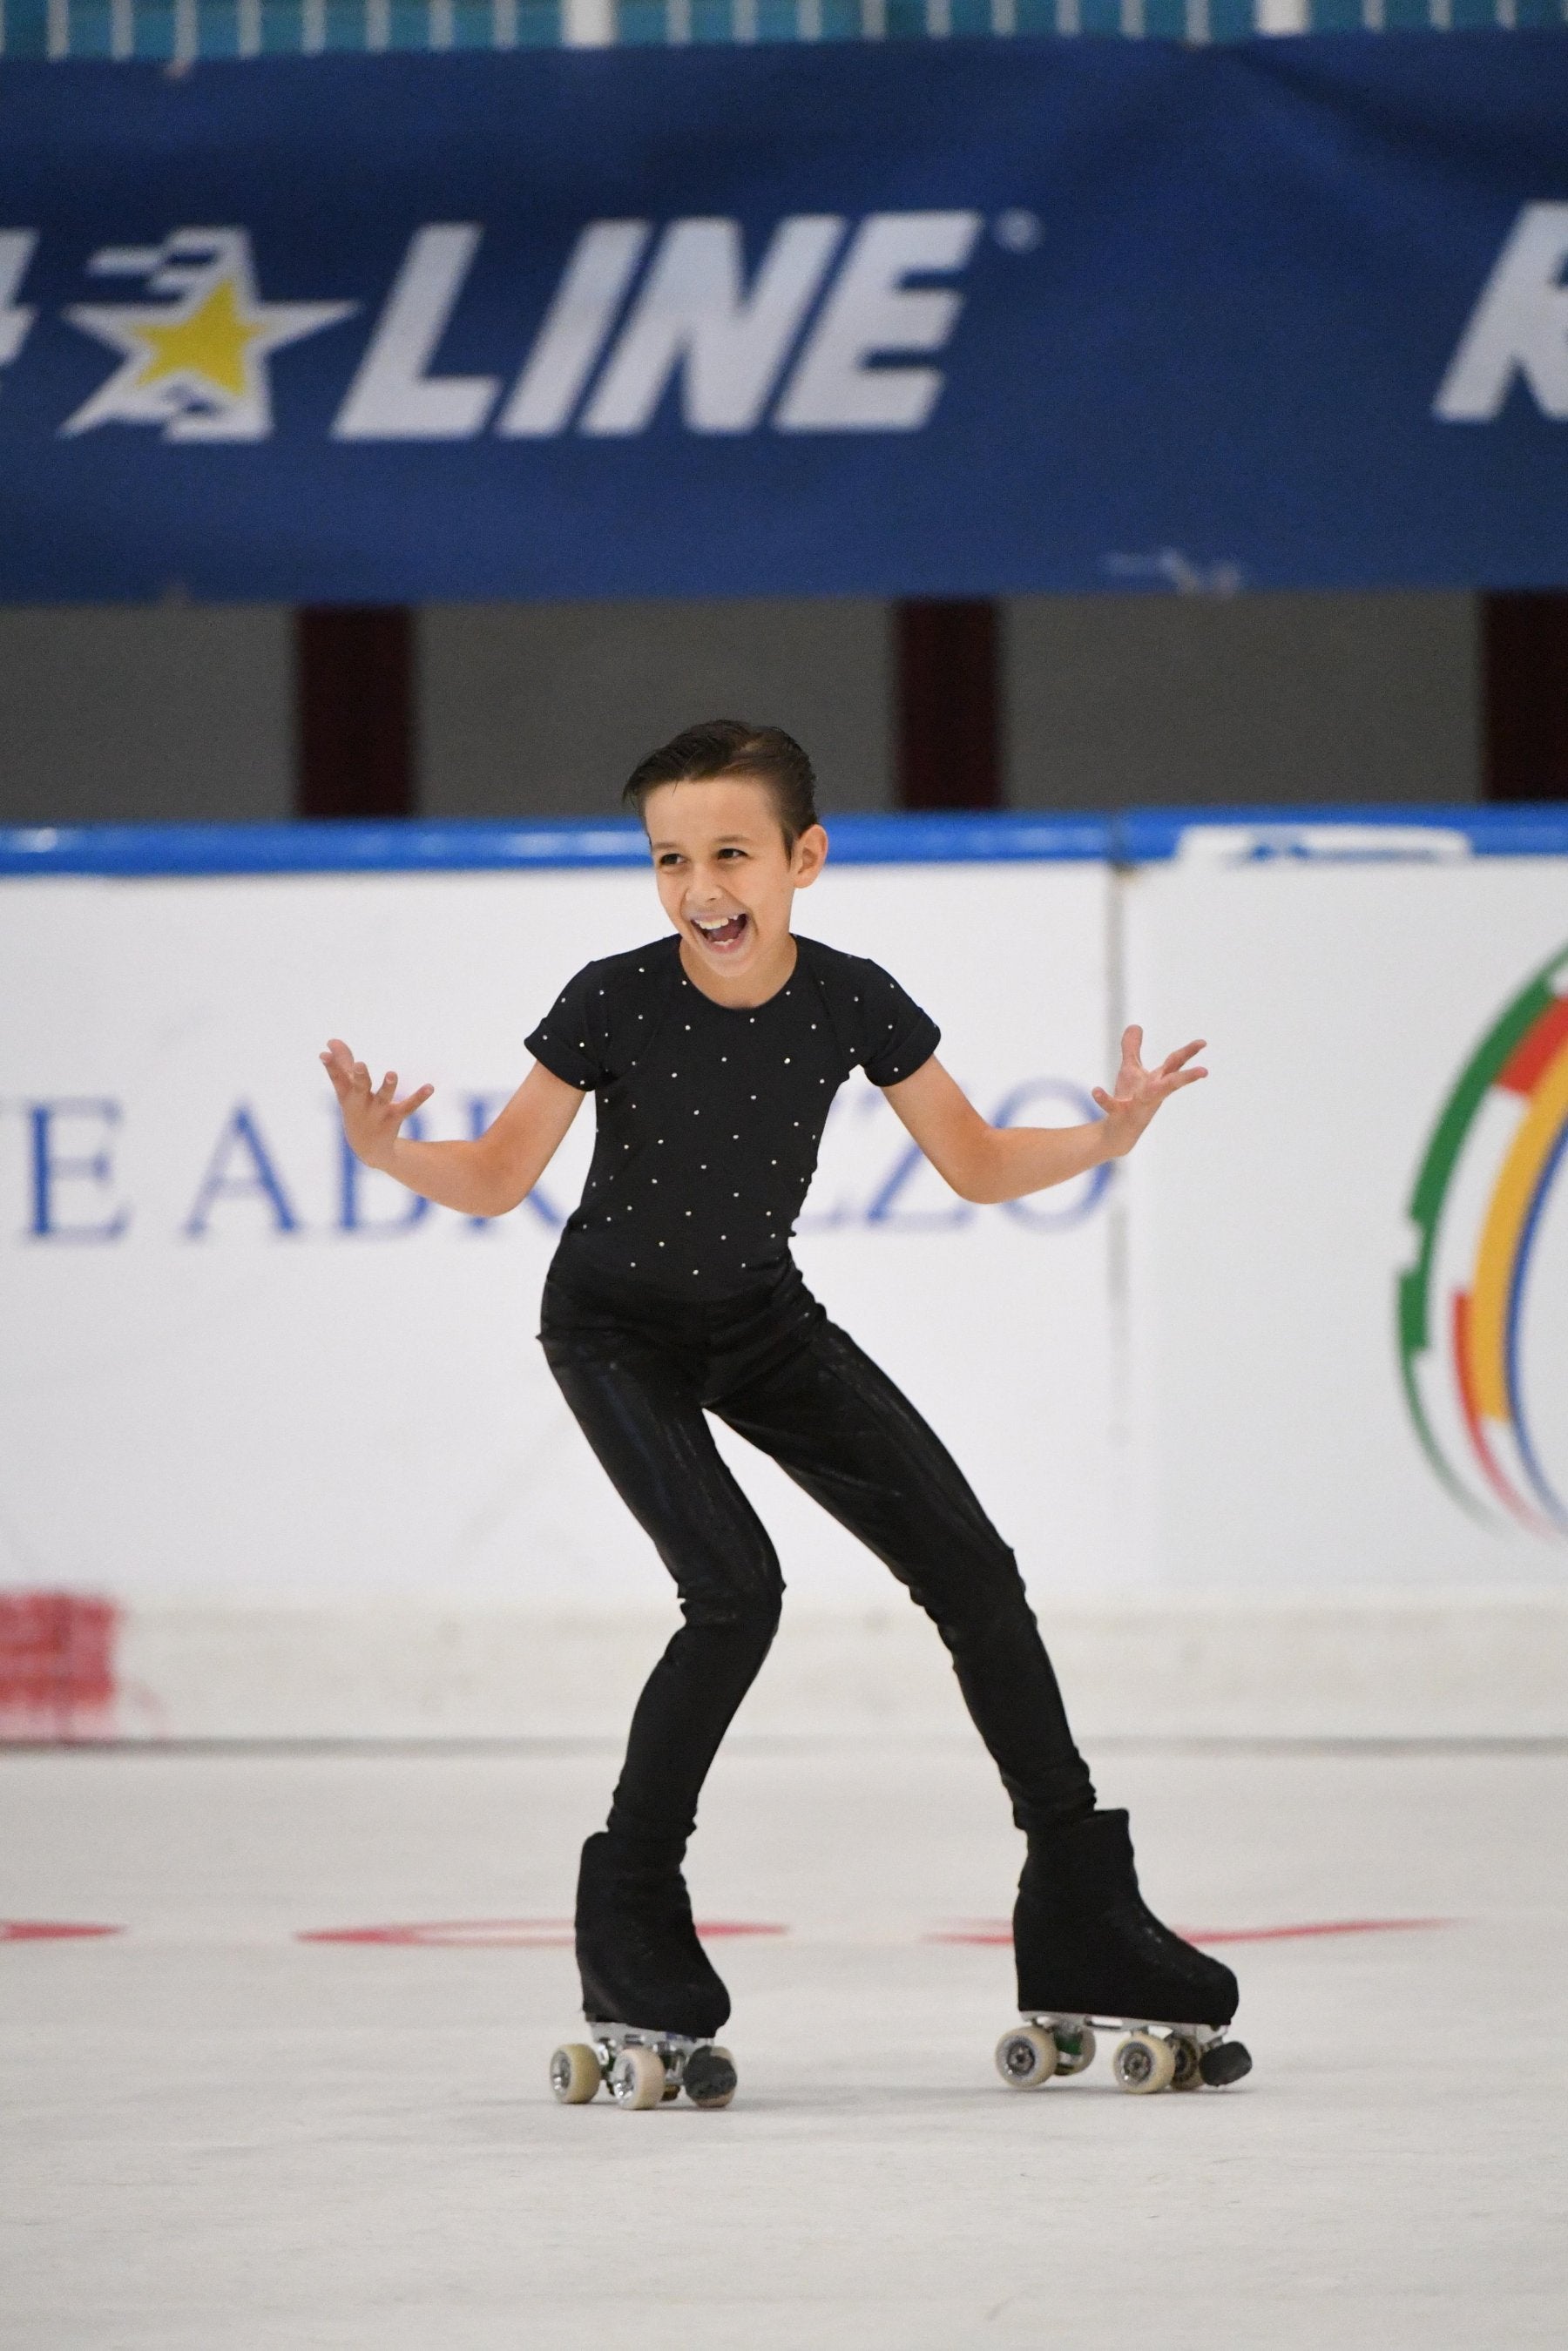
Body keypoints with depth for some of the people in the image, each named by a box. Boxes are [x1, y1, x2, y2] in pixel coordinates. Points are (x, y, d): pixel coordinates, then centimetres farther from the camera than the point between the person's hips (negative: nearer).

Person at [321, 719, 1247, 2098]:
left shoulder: (851, 1003, -16)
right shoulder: (614, 1005, -24)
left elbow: (977, 1165, -5)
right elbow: (501, 1180, -16)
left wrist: (1103, 1139, -22)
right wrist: (390, 1152, -34)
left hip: (762, 1316, 4)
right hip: (617, 1326, -4)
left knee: (971, 1569, -3)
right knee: (737, 1591, -23)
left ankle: (1079, 1915, 8)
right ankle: (630, 1910, -5)